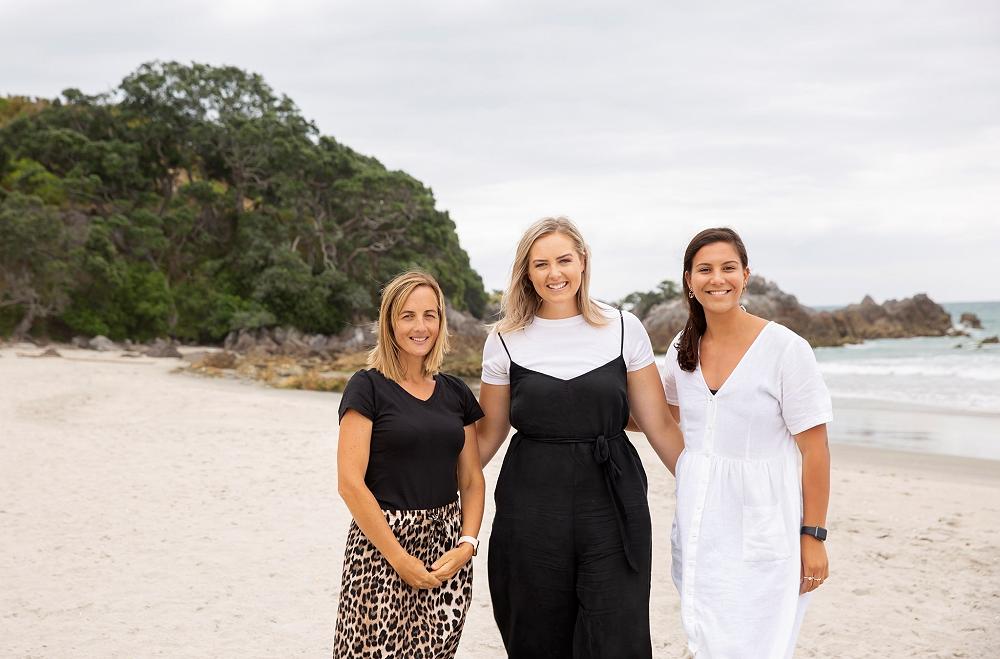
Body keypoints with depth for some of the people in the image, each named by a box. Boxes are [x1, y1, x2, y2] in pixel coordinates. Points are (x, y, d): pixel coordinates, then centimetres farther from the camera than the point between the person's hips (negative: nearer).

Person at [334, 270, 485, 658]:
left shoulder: (456, 393, 10)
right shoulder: (368, 387, -5)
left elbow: (472, 480, 11)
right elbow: (350, 482, -11)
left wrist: (467, 544, -5)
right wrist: (400, 559, -13)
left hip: (447, 548, 4)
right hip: (382, 544, -4)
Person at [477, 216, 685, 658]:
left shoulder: (623, 329, 2)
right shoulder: (505, 341, 2)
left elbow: (660, 426, 5)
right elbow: (488, 434, 10)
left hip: (612, 508, 0)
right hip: (531, 512, 1)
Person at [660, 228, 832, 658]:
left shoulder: (786, 349, -12)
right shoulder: (683, 348, 4)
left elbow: (814, 449, -9)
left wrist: (813, 536, -10)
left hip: (762, 527, -5)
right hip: (699, 524, 5)